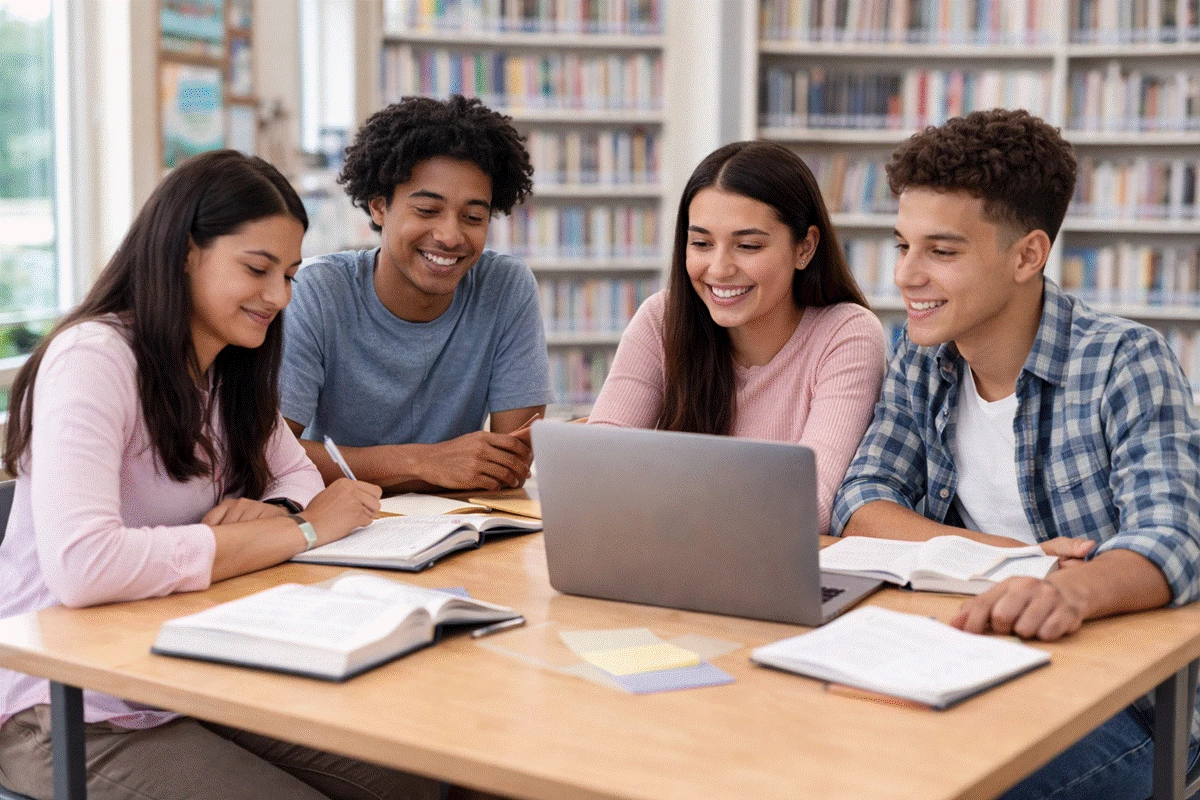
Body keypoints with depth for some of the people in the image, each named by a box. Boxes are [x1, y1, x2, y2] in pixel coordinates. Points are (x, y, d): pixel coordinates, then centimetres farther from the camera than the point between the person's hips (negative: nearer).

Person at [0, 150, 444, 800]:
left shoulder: (228, 368, 8)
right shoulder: (93, 358, -20)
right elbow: (80, 566, -34)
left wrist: (267, 513, -13)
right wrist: (299, 530, -26)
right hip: (70, 714, -7)